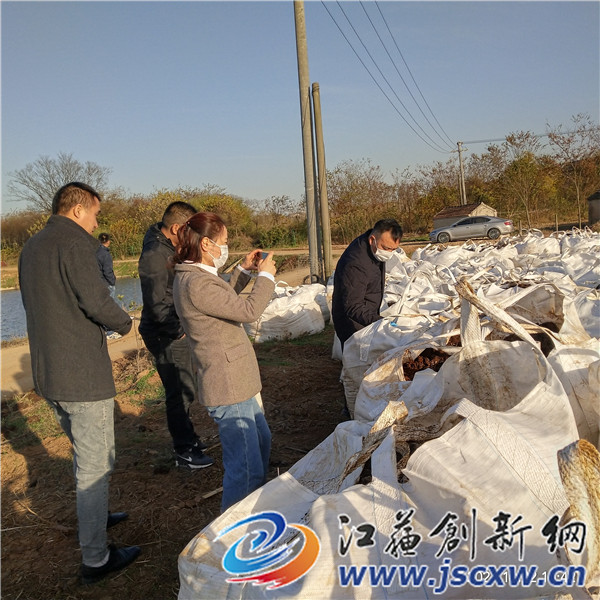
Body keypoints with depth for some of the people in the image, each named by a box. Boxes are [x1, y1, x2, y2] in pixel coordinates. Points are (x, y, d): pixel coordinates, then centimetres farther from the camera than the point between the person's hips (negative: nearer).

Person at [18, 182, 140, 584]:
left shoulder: (31, 248, 14)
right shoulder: (75, 242, -15)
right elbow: (96, 299, -23)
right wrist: (125, 322, -3)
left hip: (48, 375, 9)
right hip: (83, 376, -9)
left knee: (84, 453, 26)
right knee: (96, 464, 2)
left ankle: (94, 516, 45)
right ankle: (95, 559, 13)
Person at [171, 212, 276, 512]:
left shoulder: (194, 276, 11)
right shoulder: (196, 283, -23)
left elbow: (225, 299, 28)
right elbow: (248, 310, -26)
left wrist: (244, 270, 18)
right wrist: (265, 276, -10)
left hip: (237, 380, 12)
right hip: (228, 388, -12)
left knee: (261, 441, 27)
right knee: (246, 468, -7)